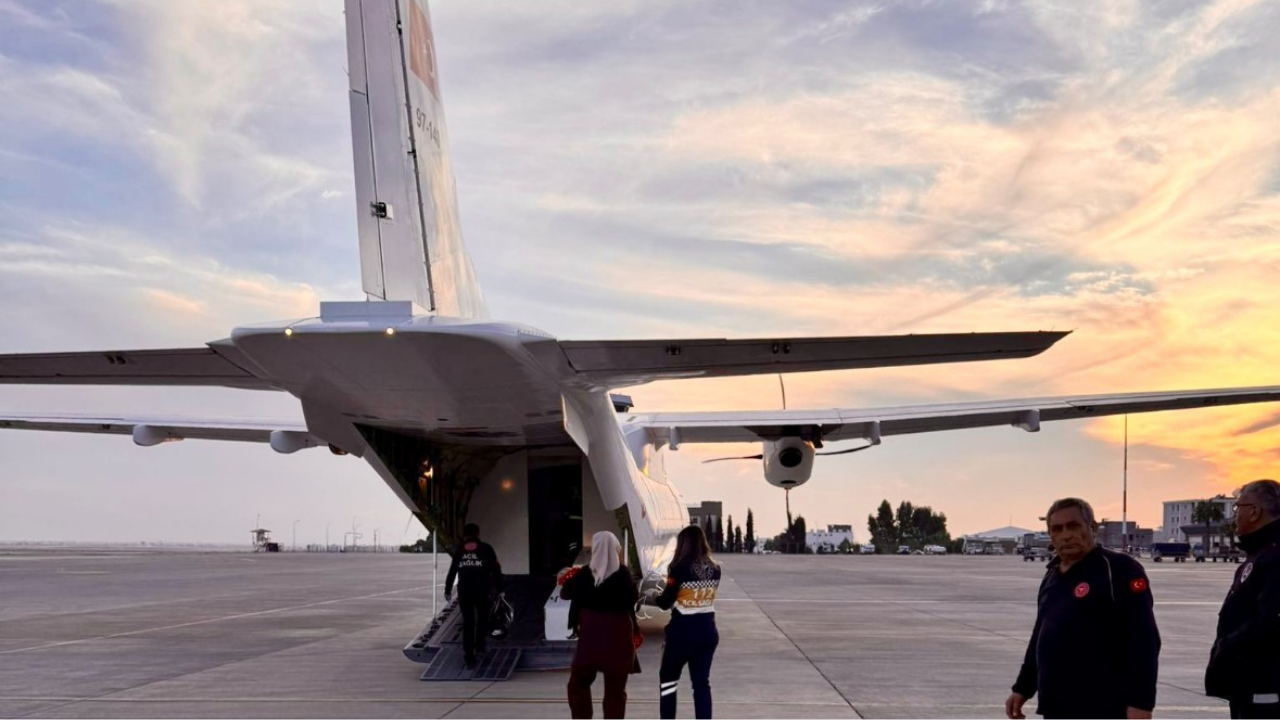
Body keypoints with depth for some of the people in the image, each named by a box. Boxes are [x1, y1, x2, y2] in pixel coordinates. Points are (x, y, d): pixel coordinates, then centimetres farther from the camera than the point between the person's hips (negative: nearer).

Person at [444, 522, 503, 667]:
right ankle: (480, 645, 8)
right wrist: (499, 588, 6)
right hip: (482, 590, -2)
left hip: (464, 591, 2)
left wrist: (448, 590, 20)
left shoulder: (459, 551, 11)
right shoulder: (486, 549, 4)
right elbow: (496, 569, 2)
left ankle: (469, 656, 3)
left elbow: (452, 571, 13)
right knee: (482, 618, 21)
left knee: (468, 622, 7)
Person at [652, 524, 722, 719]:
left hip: (682, 632, -5)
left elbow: (665, 602, -10)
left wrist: (655, 597, 12)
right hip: (707, 631, 5)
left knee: (668, 679, 12)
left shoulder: (680, 569, -16)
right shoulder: (715, 569, 0)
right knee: (702, 682, 12)